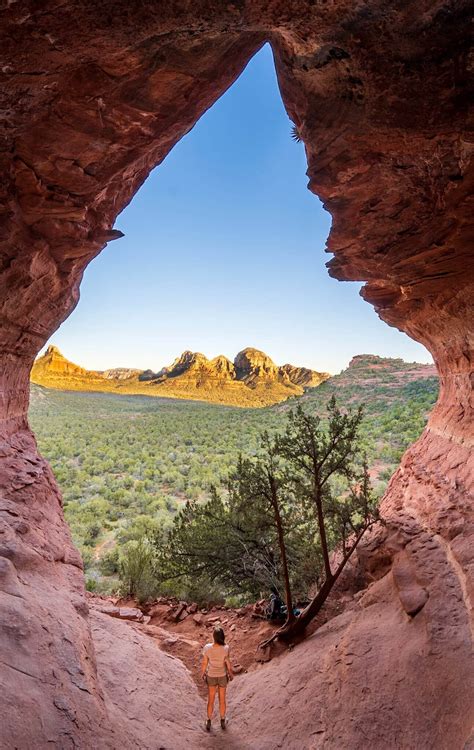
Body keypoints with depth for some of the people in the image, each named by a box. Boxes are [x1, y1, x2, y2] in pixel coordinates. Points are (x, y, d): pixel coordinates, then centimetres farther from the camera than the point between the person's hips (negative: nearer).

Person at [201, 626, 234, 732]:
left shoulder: (207, 648, -27)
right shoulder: (225, 649, -31)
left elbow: (204, 663, -14)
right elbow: (228, 664, -18)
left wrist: (202, 673, 7)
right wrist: (231, 674, 3)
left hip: (211, 676, 1)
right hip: (222, 676, 0)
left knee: (211, 699, 25)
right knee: (222, 699, 25)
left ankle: (209, 723, 41)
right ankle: (223, 722, 44)